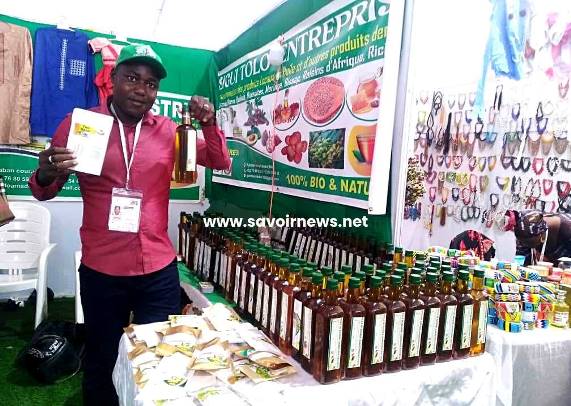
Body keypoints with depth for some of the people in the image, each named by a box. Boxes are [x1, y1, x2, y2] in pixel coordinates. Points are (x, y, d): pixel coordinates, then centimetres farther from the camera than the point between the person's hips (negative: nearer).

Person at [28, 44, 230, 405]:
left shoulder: (168, 130, 3)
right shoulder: (80, 123, -2)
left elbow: (221, 163, 7)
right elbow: (43, 192, 2)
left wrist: (209, 123, -11)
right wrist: (47, 174, -21)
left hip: (159, 270, 2)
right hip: (101, 271, -1)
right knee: (101, 365, 17)